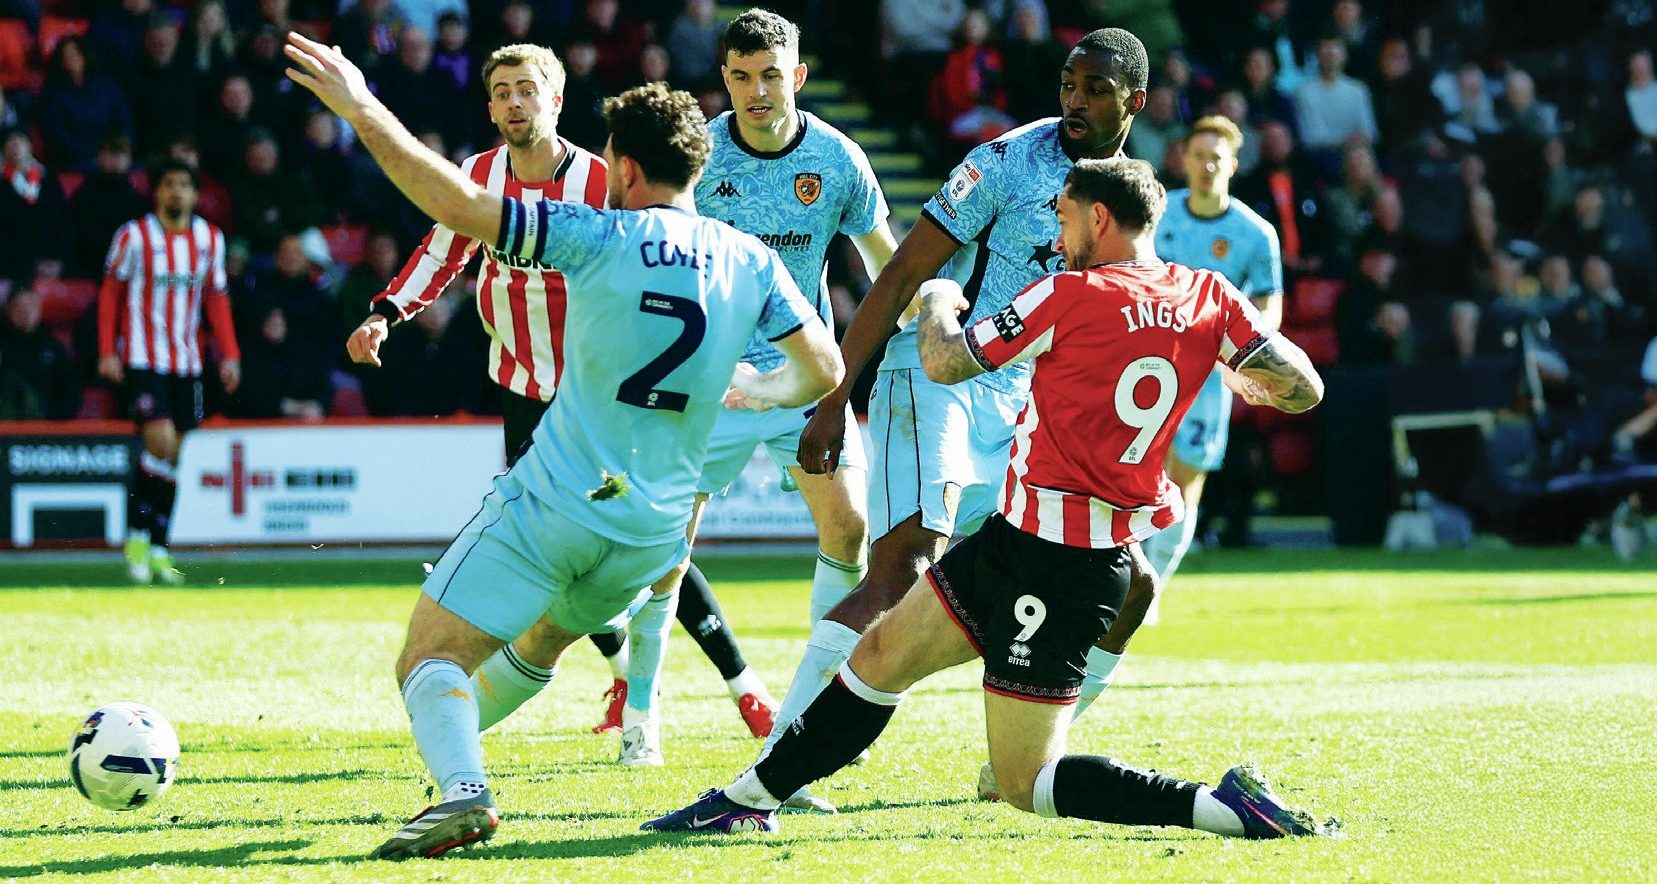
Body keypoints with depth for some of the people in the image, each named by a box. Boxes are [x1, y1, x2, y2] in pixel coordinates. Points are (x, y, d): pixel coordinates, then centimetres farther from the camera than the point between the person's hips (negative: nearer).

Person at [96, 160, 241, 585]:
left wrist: (229, 355, 4)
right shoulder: (134, 236, -4)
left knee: (176, 456, 4)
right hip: (142, 359, -4)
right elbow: (110, 292, 2)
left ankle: (159, 549, 12)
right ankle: (137, 535, -3)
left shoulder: (210, 238, 7)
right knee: (161, 443, -18)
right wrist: (107, 351, -6)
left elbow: (216, 298, 13)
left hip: (187, 364, 4)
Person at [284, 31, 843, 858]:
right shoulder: (751, 261, 4)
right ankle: (450, 748, 43)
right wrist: (759, 390, 30)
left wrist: (362, 109, -9)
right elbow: (824, 369, 8)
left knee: (430, 658, -4)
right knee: (542, 637, 32)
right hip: (654, 529, 6)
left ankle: (462, 785, -28)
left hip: (554, 503, -6)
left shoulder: (601, 236, -9)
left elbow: (458, 206, -15)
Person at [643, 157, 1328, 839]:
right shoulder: (1210, 297, 0)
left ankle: (1233, 807, -10)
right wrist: (1242, 378, 22)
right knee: (883, 653, 17)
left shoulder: (1070, 295, -16)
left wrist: (936, 300, 16)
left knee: (1026, 785, -3)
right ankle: (750, 796, 25)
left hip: (1048, 562, -8)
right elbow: (1304, 389, 0)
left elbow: (944, 364, -5)